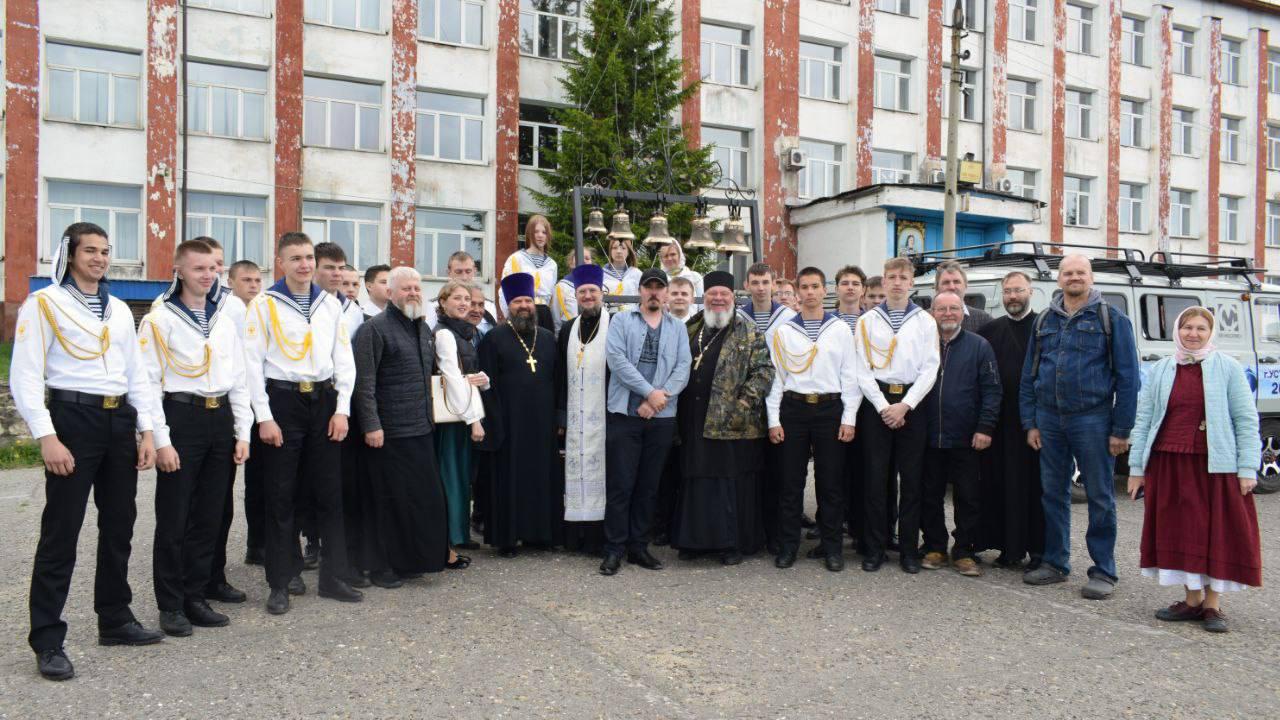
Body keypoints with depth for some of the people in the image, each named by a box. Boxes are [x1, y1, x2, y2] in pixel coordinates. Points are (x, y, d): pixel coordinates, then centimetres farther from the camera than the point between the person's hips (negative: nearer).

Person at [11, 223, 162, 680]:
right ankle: (47, 642, 7)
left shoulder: (120, 309, 15)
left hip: (120, 420, 6)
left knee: (119, 526, 13)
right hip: (74, 418, -6)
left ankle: (115, 620, 26)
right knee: (61, 532, -3)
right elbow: (25, 377, -9)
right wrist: (46, 437, -17)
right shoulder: (43, 303, -3)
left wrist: (146, 430, 8)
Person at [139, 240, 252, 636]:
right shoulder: (159, 320, -3)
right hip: (181, 418, -5)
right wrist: (161, 440, -14)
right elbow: (149, 383, -8)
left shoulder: (225, 322, 14)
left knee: (208, 517, 10)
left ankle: (195, 598, 21)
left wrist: (243, 433, 8)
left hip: (220, 420, 5)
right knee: (173, 519, 1)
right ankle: (171, 606, 12)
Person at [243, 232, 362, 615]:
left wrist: (342, 409, 0)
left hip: (323, 400, 3)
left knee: (330, 492, 7)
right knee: (281, 496, 3)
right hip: (283, 400, -3)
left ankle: (332, 576, 17)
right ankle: (282, 582, 14)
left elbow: (344, 358, 8)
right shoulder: (264, 304, -2)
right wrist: (264, 417, -11)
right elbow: (253, 363, -5)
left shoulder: (330, 304, 9)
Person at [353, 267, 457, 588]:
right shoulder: (374, 328, -9)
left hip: (421, 429, 8)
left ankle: (411, 559, 24)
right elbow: (364, 382, -14)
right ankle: (382, 567, 15)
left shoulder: (423, 329, 16)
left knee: (425, 498, 10)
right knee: (389, 500, 1)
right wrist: (371, 425, -19)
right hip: (388, 432, -7)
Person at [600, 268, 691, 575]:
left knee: (648, 486, 9)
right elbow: (617, 360, -9)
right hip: (624, 414, -3)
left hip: (662, 418, 3)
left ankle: (638, 547, 19)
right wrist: (650, 392, -14)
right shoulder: (621, 320, 5)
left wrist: (659, 399, -12)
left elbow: (683, 367, 2)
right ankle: (614, 550, 6)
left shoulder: (677, 327, 13)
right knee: (620, 485, -2)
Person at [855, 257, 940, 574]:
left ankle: (909, 548, 12)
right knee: (875, 476, 1)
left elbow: (930, 368, 1)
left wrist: (905, 406, -10)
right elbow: (862, 370, 2)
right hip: (877, 402, 0)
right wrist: (884, 407, -9)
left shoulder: (925, 321, 7)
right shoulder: (867, 321, 7)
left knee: (912, 477, 3)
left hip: (913, 403, 0)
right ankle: (875, 547, 9)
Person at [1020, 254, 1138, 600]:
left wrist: (1121, 429, -8)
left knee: (1100, 497, 2)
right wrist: (1030, 423, 6)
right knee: (1053, 494, 10)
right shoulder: (1044, 321, 12)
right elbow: (1028, 375, 12)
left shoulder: (1112, 319, 1)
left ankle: (1103, 572, 12)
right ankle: (1055, 563, 22)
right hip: (1049, 419, 4)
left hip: (1092, 419, -4)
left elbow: (1127, 377, -3)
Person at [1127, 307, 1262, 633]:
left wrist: (1248, 468, -8)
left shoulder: (1228, 368, 1)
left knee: (1218, 531, 3)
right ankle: (1192, 600, 22)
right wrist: (1136, 468, 6)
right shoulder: (1159, 371, 9)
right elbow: (1142, 421, 9)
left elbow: (1246, 420, -1)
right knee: (1180, 531, 8)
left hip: (1216, 465, -3)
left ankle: (1213, 604, 16)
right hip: (1169, 465, 3)